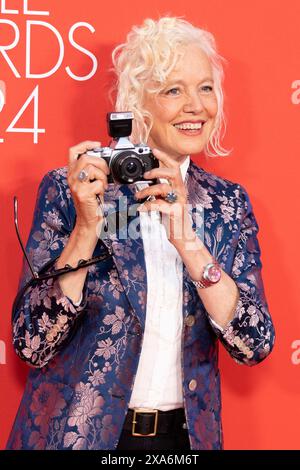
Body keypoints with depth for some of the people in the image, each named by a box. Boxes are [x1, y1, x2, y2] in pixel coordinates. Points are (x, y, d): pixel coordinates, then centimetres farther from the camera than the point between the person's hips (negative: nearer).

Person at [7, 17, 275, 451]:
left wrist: (187, 241, -21)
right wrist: (88, 226, -24)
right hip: (78, 432, -3)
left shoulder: (229, 202, -1)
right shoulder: (69, 189, -10)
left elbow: (255, 346, -10)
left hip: (184, 432, 3)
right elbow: (32, 346, -14)